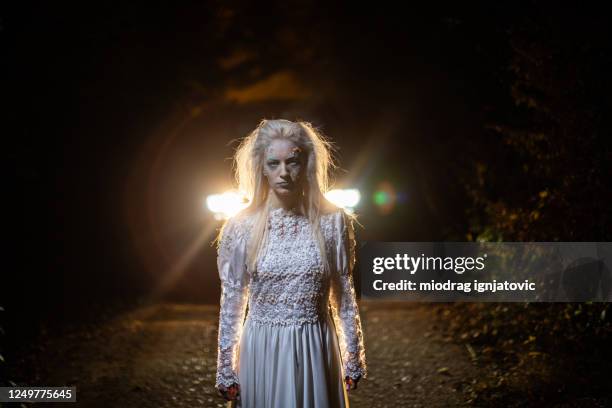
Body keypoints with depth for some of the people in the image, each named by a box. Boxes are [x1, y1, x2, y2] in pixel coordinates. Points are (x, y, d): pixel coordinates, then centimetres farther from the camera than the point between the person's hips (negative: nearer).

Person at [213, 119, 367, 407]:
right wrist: (226, 370, 1)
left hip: (315, 350, 0)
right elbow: (231, 303, 0)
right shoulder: (240, 228, -7)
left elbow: (345, 295, 2)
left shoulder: (333, 222, -5)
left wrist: (354, 360, 4)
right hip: (262, 350, 0)